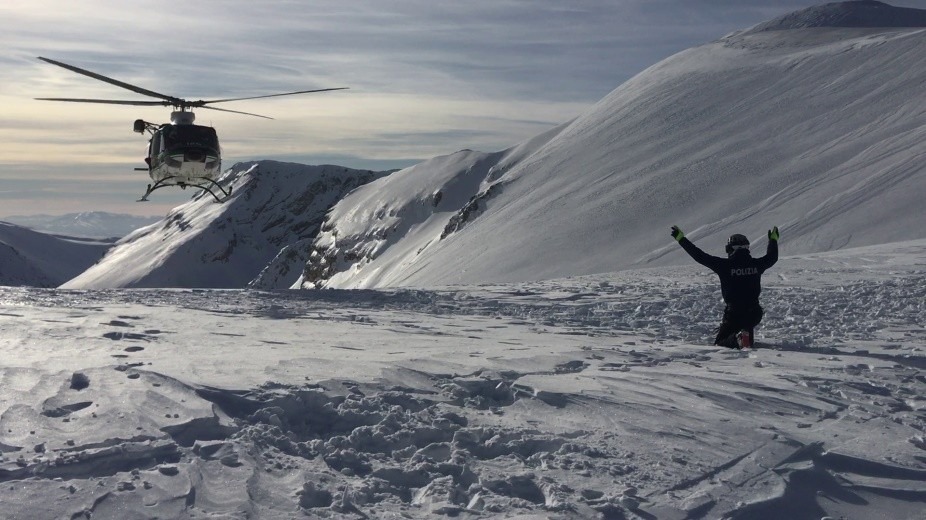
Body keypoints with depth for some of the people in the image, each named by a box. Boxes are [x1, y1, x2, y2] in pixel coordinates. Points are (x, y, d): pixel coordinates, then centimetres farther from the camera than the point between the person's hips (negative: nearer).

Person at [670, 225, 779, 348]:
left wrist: (681, 239, -3)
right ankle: (748, 337, 1)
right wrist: (773, 239, 39)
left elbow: (700, 257, -10)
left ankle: (737, 339, -23)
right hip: (754, 314, 4)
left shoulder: (725, 265, -12)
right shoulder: (756, 264, 0)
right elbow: (772, 257, 20)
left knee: (719, 343, 7)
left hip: (733, 314, -4)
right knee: (747, 326, 35)